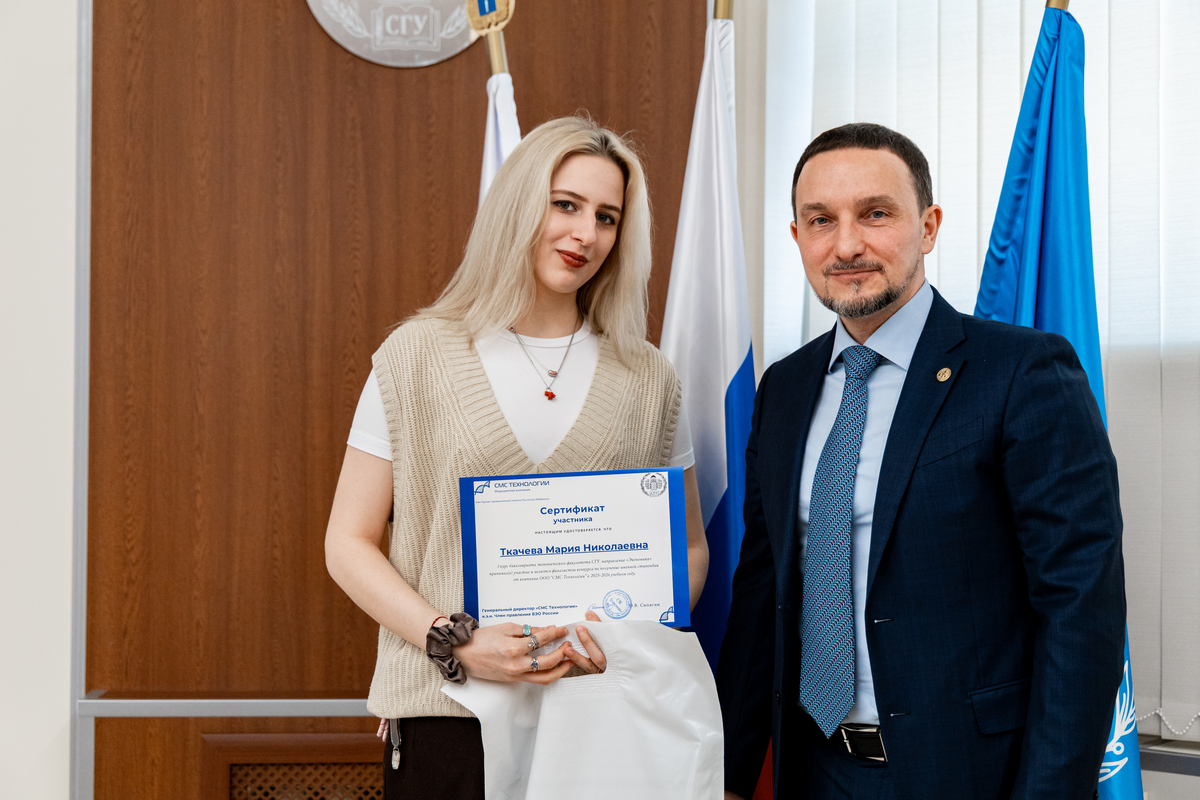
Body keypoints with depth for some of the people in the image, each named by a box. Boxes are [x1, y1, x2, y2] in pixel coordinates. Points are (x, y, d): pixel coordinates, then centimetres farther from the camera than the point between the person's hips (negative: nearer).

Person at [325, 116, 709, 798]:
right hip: (449, 714, -1)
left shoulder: (648, 378, 7)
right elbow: (349, 544, 1)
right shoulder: (417, 356, 1)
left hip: (604, 710, 2)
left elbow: (689, 547, 12)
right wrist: (454, 642, -13)